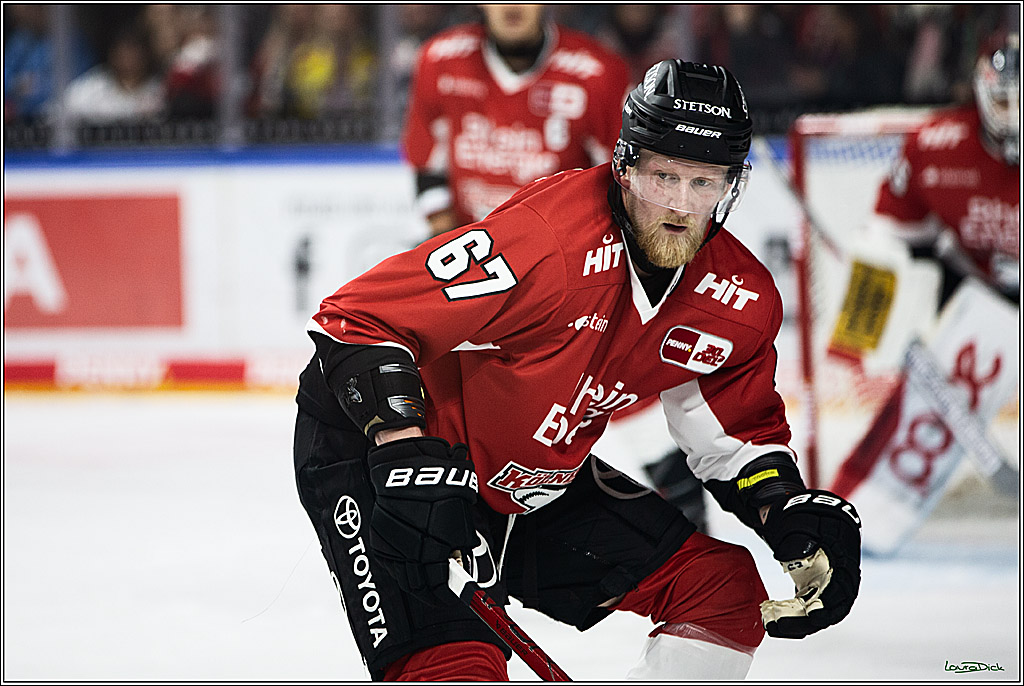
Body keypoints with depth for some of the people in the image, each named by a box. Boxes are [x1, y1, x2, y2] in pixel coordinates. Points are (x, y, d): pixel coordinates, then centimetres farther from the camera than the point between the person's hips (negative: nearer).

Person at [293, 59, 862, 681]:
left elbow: (742, 432, 10)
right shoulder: (551, 237, -31)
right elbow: (357, 318, -29)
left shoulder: (740, 301, -8)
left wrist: (799, 520, -8)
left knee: (724, 589, 1)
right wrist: (406, 448, -39)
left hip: (537, 482, 8)